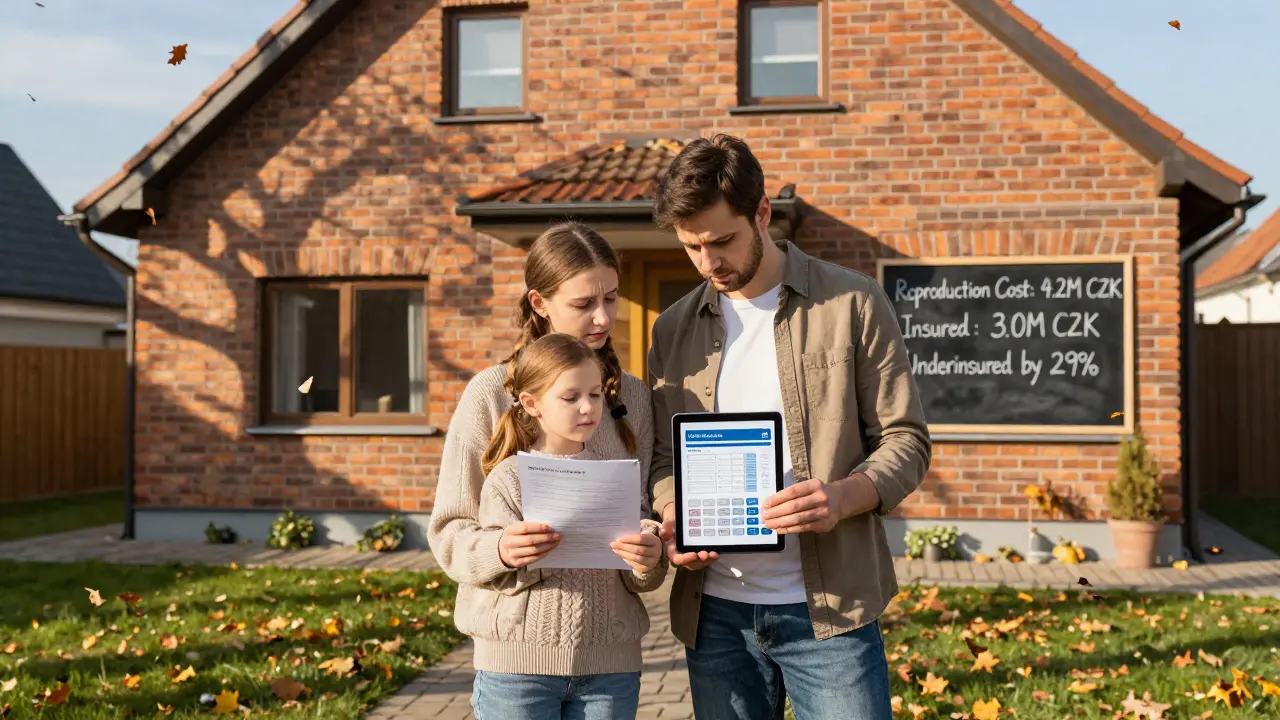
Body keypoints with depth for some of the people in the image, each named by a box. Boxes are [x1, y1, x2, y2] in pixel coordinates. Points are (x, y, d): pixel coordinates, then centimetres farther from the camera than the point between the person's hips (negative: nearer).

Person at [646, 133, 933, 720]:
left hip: (828, 608, -3)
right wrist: (674, 521, -7)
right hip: (714, 613, 4)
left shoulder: (852, 304, -2)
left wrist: (843, 497, -21)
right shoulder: (674, 330, 9)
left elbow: (906, 440, -2)